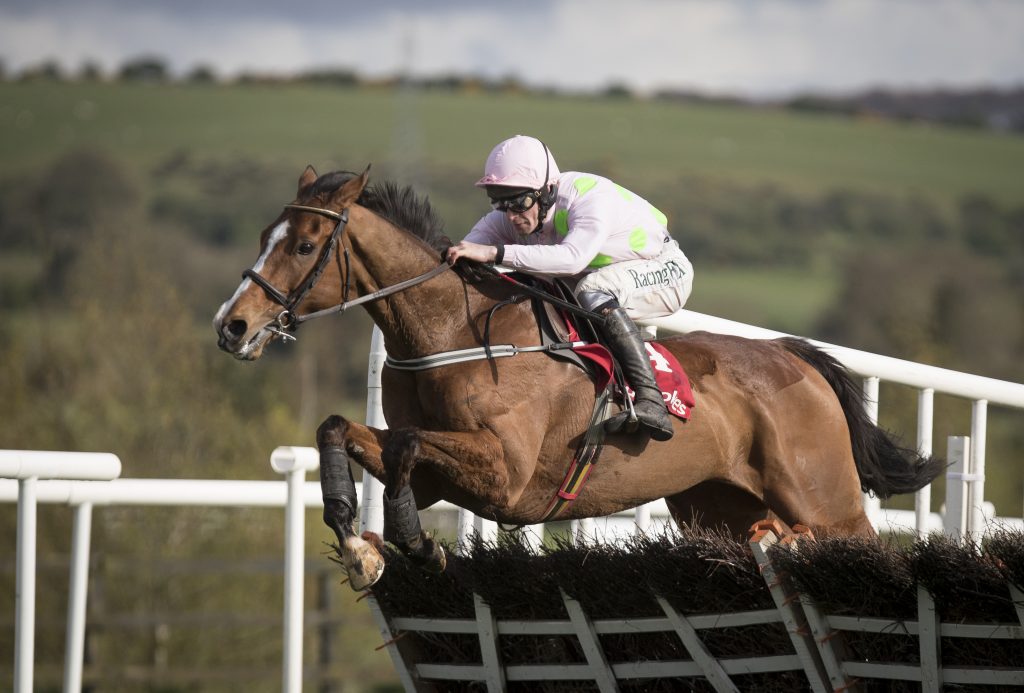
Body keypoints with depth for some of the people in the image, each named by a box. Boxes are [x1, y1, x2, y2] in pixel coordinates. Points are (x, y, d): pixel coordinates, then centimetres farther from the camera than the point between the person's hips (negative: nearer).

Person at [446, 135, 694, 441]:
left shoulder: (592, 197, -34)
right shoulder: (508, 218, -12)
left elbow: (574, 257, -51)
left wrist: (495, 253, -57)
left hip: (664, 270, -8)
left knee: (593, 290, -38)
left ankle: (651, 401, -44)